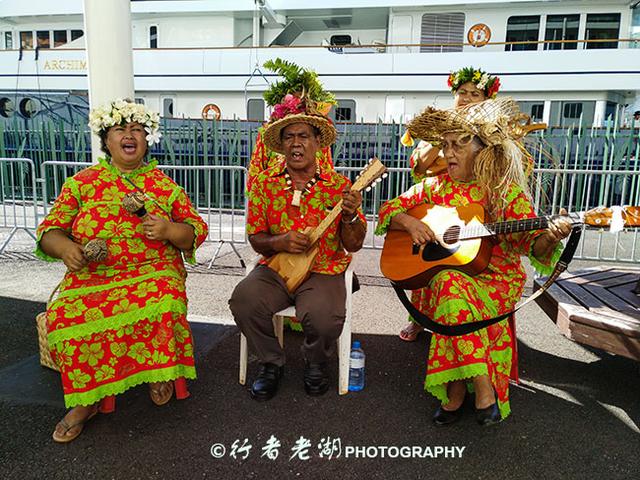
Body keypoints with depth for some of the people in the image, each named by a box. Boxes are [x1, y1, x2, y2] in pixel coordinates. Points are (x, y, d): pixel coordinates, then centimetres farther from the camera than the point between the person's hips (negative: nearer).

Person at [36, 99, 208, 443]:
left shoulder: (165, 186, 11)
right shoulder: (81, 183, 12)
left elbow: (196, 230, 9)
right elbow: (49, 230, 11)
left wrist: (169, 230, -13)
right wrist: (64, 247, -13)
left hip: (153, 272, -1)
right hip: (90, 275, 2)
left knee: (165, 303, -34)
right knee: (64, 317, -28)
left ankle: (160, 369, -3)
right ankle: (84, 400, -4)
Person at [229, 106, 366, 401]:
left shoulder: (338, 185, 0)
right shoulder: (264, 183, 4)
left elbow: (354, 245, 0)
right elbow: (255, 238, 6)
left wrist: (350, 216, -21)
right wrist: (279, 242, -16)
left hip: (323, 271, -2)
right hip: (275, 268, 2)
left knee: (324, 317, -30)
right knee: (243, 300, -26)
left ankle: (316, 363, 10)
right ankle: (271, 362, 5)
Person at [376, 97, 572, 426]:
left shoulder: (507, 192, 1)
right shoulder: (434, 187, 8)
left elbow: (530, 243, -4)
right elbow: (389, 210, 9)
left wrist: (549, 237, -26)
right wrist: (409, 222, -12)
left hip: (495, 278, -2)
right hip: (440, 272, 2)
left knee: (453, 291, -33)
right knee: (449, 285, -34)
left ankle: (456, 389, -16)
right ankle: (483, 386, -22)